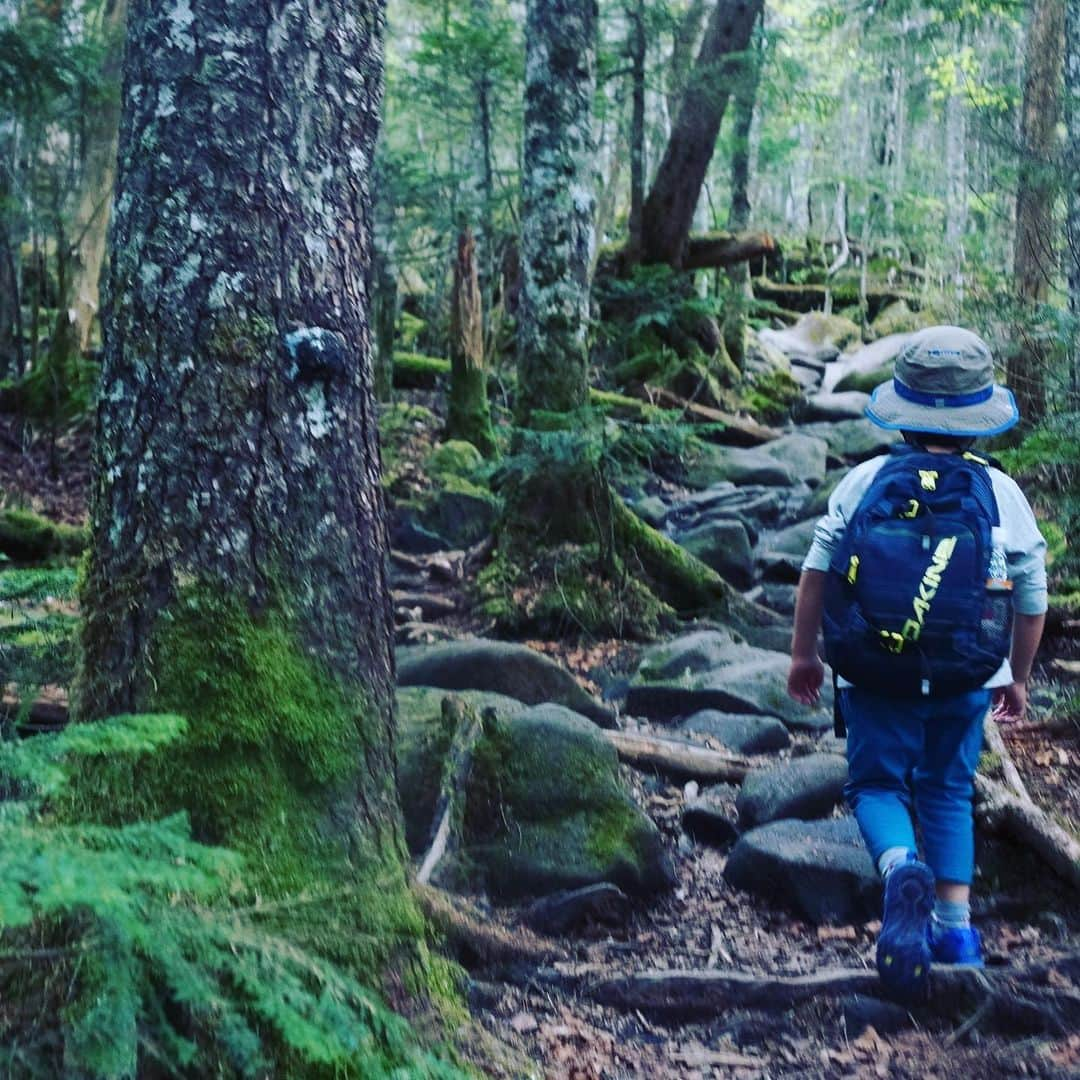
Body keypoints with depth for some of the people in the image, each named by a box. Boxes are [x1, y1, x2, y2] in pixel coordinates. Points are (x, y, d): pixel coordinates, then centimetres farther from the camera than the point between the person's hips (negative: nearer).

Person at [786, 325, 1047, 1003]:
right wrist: (1018, 678, 19)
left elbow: (817, 572, -3)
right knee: (949, 792, 19)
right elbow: (1033, 602, 4)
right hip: (967, 680, 2)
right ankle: (956, 924, 16)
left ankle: (901, 868, -22)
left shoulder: (866, 482, -5)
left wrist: (804, 654, 9)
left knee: (877, 783, 10)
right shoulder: (1003, 494, -2)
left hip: (876, 674, -1)